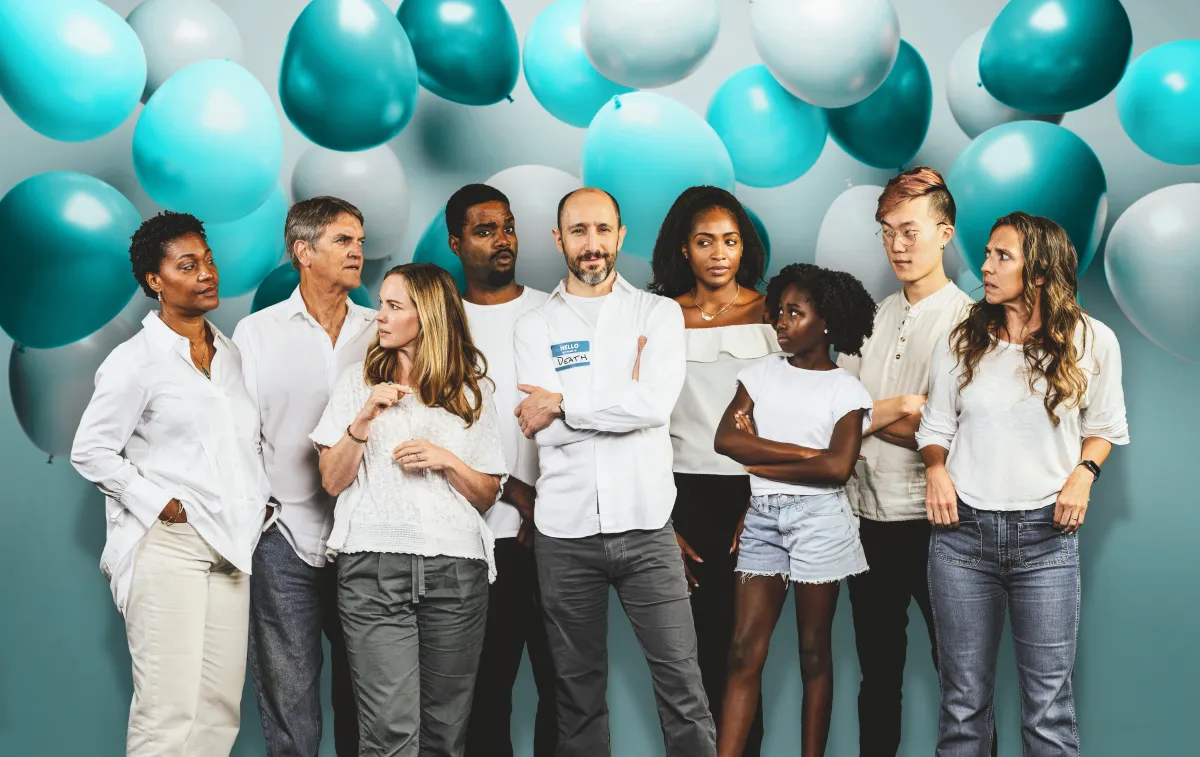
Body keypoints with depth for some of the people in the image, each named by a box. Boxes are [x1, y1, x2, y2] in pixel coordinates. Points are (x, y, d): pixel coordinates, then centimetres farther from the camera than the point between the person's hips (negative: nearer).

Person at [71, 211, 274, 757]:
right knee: (168, 709, -9)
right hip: (166, 545, -6)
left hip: (229, 544, 6)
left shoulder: (230, 354, 15)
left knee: (221, 709, 6)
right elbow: (90, 452, -4)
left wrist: (261, 502, 11)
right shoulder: (135, 361, -4)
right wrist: (160, 504, -11)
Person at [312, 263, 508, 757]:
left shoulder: (471, 391, 12)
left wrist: (446, 460, -6)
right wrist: (364, 419, -9)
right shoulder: (359, 382, 11)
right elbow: (332, 481, 4)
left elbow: (488, 495, 11)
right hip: (374, 567, -1)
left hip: (455, 567, 1)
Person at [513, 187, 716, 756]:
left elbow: (656, 403, -13)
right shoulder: (535, 327, 6)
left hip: (645, 526, -1)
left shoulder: (659, 314, 5)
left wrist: (563, 403, -10)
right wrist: (626, 396, -8)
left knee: (682, 685, -2)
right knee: (578, 690, 11)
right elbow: (543, 431, -7)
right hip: (565, 533, 1)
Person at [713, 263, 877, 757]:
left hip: (818, 519, -3)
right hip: (761, 518, 3)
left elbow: (838, 468, -15)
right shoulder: (761, 373, 8)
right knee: (745, 653, 0)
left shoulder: (846, 390, 0)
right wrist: (804, 453, -12)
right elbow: (726, 440, -7)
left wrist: (760, 461, -9)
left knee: (813, 653, 6)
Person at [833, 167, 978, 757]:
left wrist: (874, 415, -8)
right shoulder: (868, 320, 11)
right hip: (868, 515, 5)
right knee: (877, 672, 15)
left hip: (932, 520, -5)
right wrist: (904, 409, -9)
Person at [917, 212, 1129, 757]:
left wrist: (1083, 473, -6)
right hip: (962, 530, 2)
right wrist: (936, 468, -7)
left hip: (1045, 534, -1)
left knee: (1048, 702, 1)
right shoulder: (963, 341, 5)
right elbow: (935, 427, 13)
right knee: (963, 699, 6)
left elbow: (1104, 425, 13)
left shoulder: (1091, 340, 1)